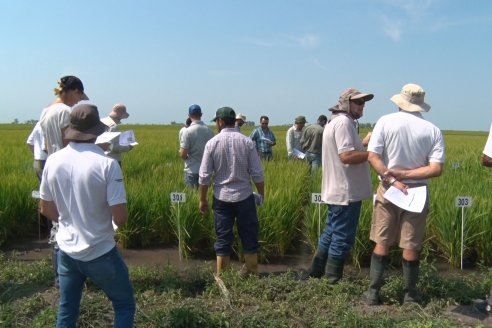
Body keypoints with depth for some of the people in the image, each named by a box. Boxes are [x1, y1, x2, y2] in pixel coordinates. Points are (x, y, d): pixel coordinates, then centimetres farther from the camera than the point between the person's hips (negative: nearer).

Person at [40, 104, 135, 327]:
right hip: (100, 253, -5)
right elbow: (121, 219, -20)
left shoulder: (53, 161, -5)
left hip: (66, 251, 5)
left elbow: (46, 210, 7)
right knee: (124, 305, 15)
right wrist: (118, 216, 3)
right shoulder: (107, 164, -20)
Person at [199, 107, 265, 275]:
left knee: (223, 239, 9)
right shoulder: (247, 142, -4)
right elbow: (257, 173, -4)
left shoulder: (212, 143, -5)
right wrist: (261, 194, 11)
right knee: (249, 238, 12)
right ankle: (253, 274, 21)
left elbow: (204, 176, -4)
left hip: (222, 198, 0)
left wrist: (202, 200, 7)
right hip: (244, 196, 0)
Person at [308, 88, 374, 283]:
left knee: (330, 233, 18)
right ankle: (333, 280, 10)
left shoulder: (335, 122, 17)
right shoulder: (344, 122, -16)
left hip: (336, 191, 10)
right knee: (342, 238, 0)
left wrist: (364, 144, 12)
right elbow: (347, 156, -25)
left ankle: (316, 274, 26)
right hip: (346, 193, -10)